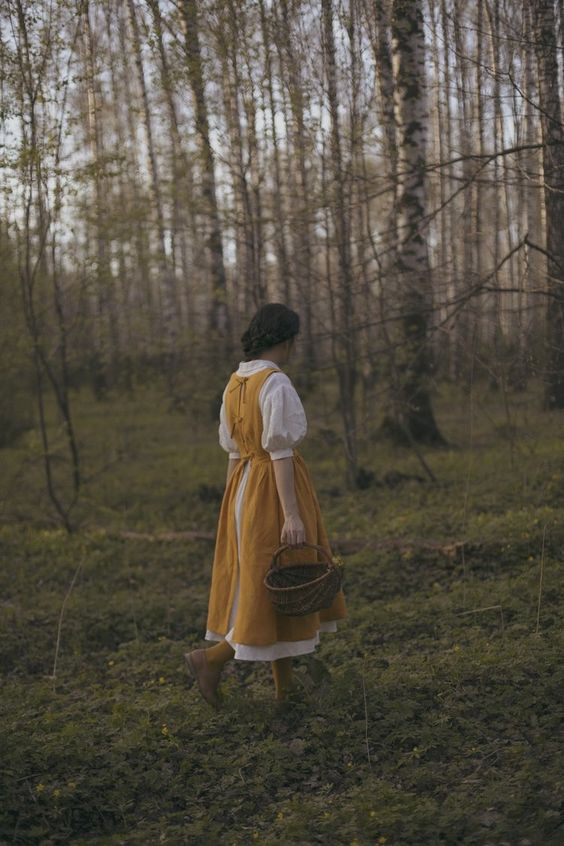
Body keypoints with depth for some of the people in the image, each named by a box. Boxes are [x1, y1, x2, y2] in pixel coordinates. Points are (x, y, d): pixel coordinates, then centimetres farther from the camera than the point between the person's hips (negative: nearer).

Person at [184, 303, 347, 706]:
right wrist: (291, 514, -21)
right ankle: (212, 658, 0)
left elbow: (233, 450, 12)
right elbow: (280, 451, -21)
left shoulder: (235, 383, 8)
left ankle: (286, 685, 20)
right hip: (275, 488, -9)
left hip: (245, 486, 9)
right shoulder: (277, 384, -17)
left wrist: (237, 504, 19)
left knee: (259, 583, 12)